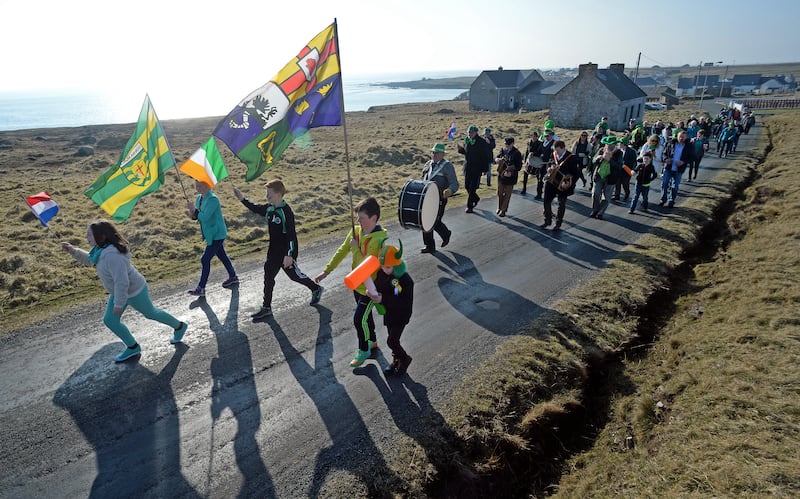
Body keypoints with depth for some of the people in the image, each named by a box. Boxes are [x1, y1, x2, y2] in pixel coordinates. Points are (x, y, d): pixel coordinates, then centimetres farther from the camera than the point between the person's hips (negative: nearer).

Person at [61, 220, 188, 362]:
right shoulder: (101, 249, -5)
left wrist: (119, 304, -24)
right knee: (110, 320, 9)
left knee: (151, 313, 13)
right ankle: (133, 348, 24)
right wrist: (72, 251, -1)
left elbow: (122, 282, -33)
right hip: (118, 291, 9)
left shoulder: (112, 255, -36)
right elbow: (88, 259, 17)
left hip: (134, 291, -9)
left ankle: (179, 326, 36)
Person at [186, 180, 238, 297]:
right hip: (211, 234, 10)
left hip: (217, 234, -10)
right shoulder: (199, 198, 6)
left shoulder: (212, 199, -22)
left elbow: (205, 217, -29)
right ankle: (233, 277, 38)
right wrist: (192, 214, -10)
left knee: (205, 260, -8)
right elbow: (197, 216, 11)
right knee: (222, 256, 21)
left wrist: (194, 209, -20)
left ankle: (201, 289, 0)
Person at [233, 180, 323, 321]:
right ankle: (266, 308, 20)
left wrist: (289, 255, -27)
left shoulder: (286, 212, -22)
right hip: (273, 251, 8)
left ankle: (316, 289, 33)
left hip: (286, 251, -8)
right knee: (268, 276, 9)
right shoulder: (269, 208, 2)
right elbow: (256, 208, 23)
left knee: (293, 274, 8)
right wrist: (242, 199, 12)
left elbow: (292, 235, -24)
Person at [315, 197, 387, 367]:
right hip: (357, 283, 7)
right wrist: (327, 270, 7)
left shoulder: (378, 239, -28)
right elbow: (342, 251, 5)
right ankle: (372, 341, 45)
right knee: (365, 314, 22)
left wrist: (355, 248, -25)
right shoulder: (356, 231, -5)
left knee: (359, 319, -2)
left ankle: (363, 350, 22)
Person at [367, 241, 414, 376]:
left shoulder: (405, 280, -28)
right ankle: (396, 360, 43)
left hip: (401, 316, -6)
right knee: (393, 339, 20)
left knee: (391, 341, -3)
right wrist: (371, 292, -21)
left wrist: (383, 299, -35)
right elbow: (377, 286, 5)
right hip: (388, 313, 6)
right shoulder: (382, 274, -9)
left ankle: (405, 359, 23)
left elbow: (406, 304, -29)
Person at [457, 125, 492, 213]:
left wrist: (484, 168, -12)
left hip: (477, 168, -6)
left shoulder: (482, 142, -11)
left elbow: (486, 155, -9)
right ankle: (476, 198, 38)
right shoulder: (467, 140, 5)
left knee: (472, 187, -3)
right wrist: (461, 149, -6)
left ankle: (469, 206, 6)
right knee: (467, 186, 11)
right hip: (467, 167, 6)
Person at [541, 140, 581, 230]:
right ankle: (548, 220, 25)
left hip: (562, 185, -5)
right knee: (547, 201, 8)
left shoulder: (572, 158, -16)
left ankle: (558, 224, 23)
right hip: (551, 182, 5)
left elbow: (576, 174, -13)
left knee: (561, 204, 9)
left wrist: (569, 183, -24)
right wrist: (550, 169, -2)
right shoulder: (554, 155, -1)